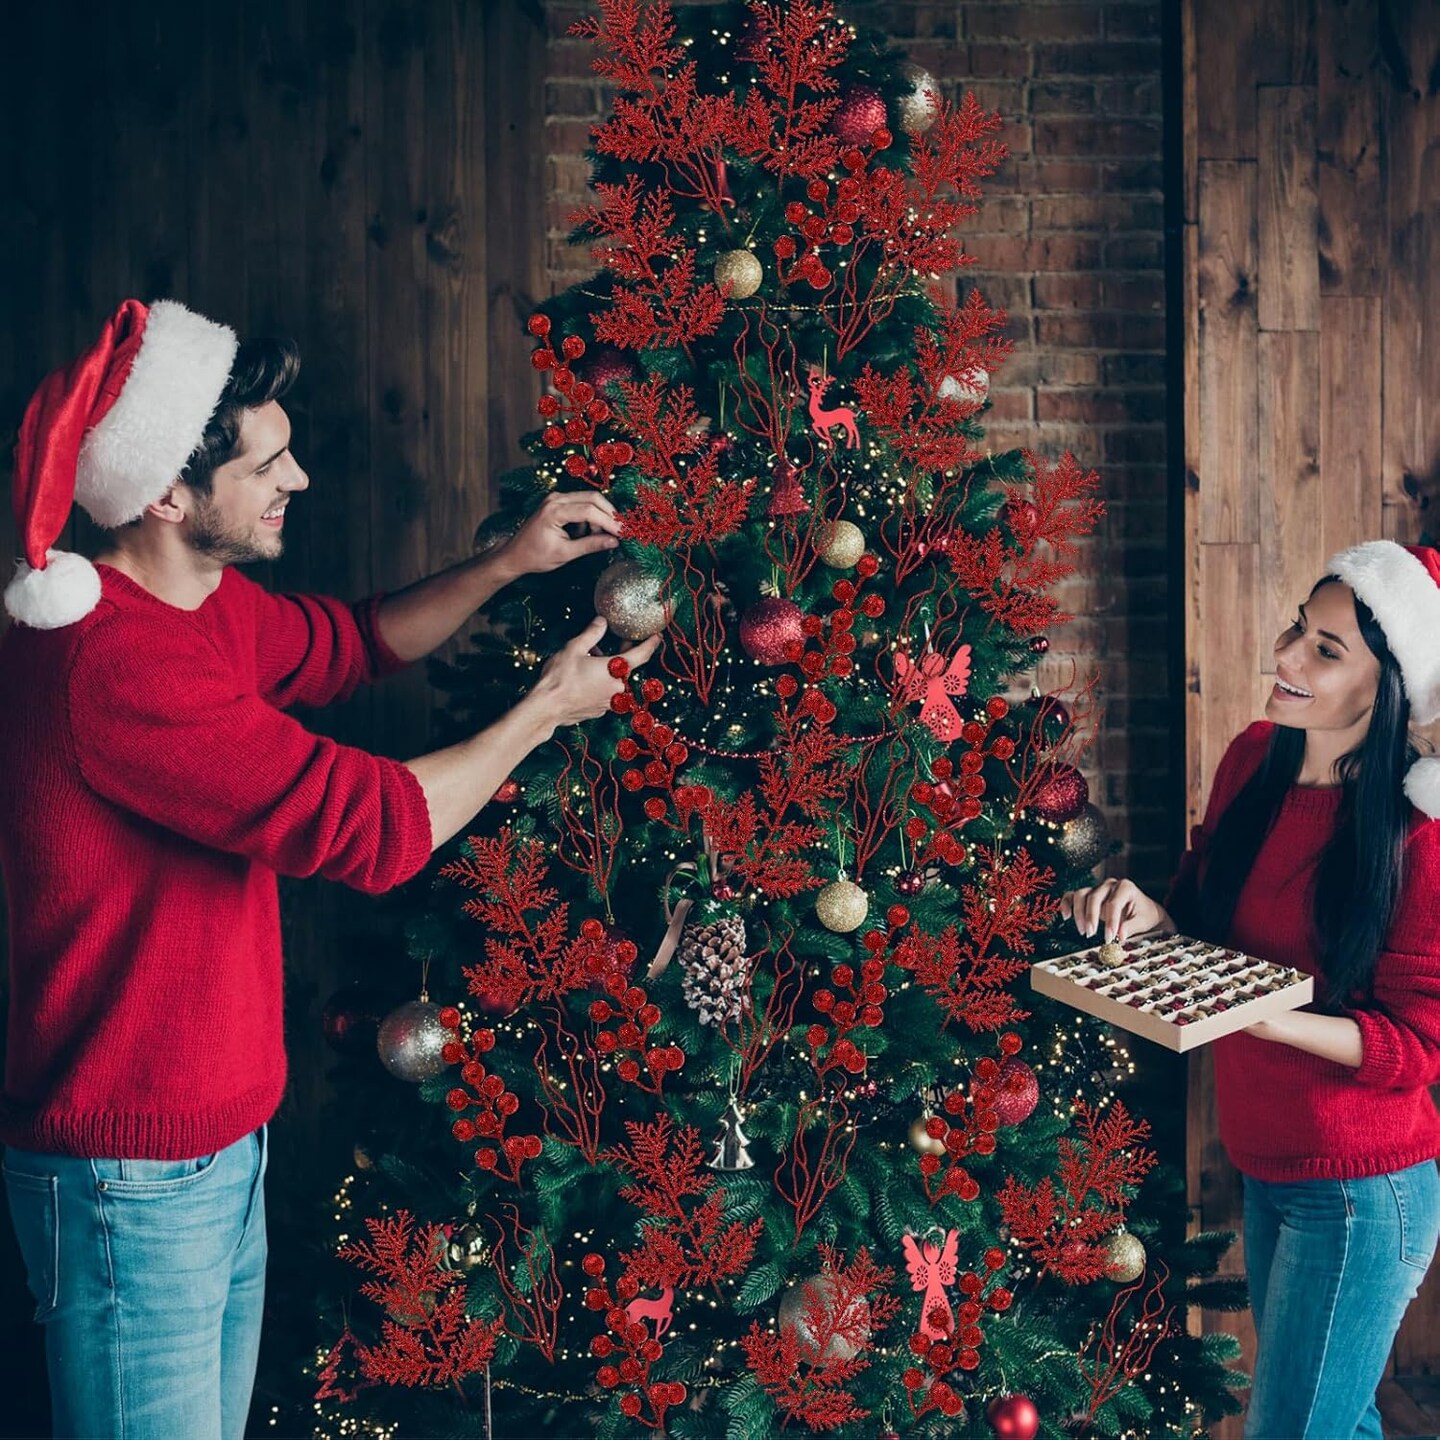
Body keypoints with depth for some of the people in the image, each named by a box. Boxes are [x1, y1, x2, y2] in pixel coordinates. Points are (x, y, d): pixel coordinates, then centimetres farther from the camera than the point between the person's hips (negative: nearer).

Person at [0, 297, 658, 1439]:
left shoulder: (212, 606, 6)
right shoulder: (111, 663, -27)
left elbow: (356, 642, 24)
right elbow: (375, 827, -25)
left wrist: (510, 564, 7)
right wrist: (548, 708, -10)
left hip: (224, 1136, 10)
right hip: (130, 1174, -10)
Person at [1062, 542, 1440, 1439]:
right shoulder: (1253, 759, -2)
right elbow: (1211, 916, 12)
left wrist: (1264, 1019, -29)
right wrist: (1150, 917, -10)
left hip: (1358, 1190, -7)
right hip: (1265, 1163, 7)